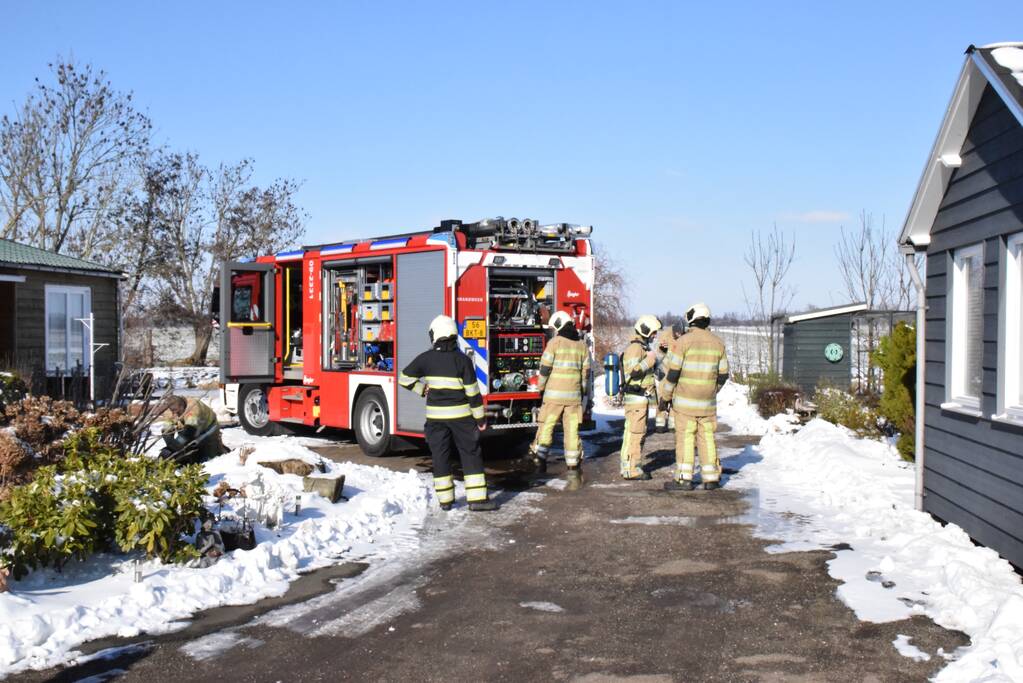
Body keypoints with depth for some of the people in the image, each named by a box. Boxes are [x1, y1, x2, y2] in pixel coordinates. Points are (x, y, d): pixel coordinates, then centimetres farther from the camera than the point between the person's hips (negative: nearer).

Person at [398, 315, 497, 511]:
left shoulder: (426, 358, -3)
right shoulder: (462, 360, -9)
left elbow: (404, 379, 1)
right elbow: (472, 391, -8)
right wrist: (480, 417, -1)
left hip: (436, 416, 2)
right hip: (460, 415, -2)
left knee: (440, 456, 10)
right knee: (471, 455, 4)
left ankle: (445, 499, 14)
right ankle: (477, 499, 1)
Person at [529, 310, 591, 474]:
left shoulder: (554, 342, -6)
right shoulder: (582, 345, 8)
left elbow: (544, 369, -6)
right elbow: (586, 372, 10)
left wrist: (541, 388, 8)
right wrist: (582, 392, 20)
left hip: (554, 394, -4)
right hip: (574, 395, 4)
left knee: (546, 426, 3)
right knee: (572, 429, 7)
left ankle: (540, 459, 0)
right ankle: (573, 464, 10)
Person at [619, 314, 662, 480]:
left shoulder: (643, 347, 17)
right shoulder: (634, 348, -15)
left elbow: (647, 371, 26)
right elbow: (633, 371, -26)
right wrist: (649, 359, -19)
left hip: (642, 397, 11)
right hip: (636, 397, -11)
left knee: (638, 433, 14)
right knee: (634, 433, -8)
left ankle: (634, 467, 21)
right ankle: (630, 470, -5)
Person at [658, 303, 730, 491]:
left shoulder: (683, 341, -10)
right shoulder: (718, 343, 5)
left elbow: (672, 372, -11)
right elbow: (723, 374, 10)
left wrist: (665, 397, -2)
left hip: (685, 400, -4)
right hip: (708, 401, 4)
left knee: (685, 437, 0)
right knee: (707, 437, 12)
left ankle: (684, 479, -1)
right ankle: (711, 478, 15)